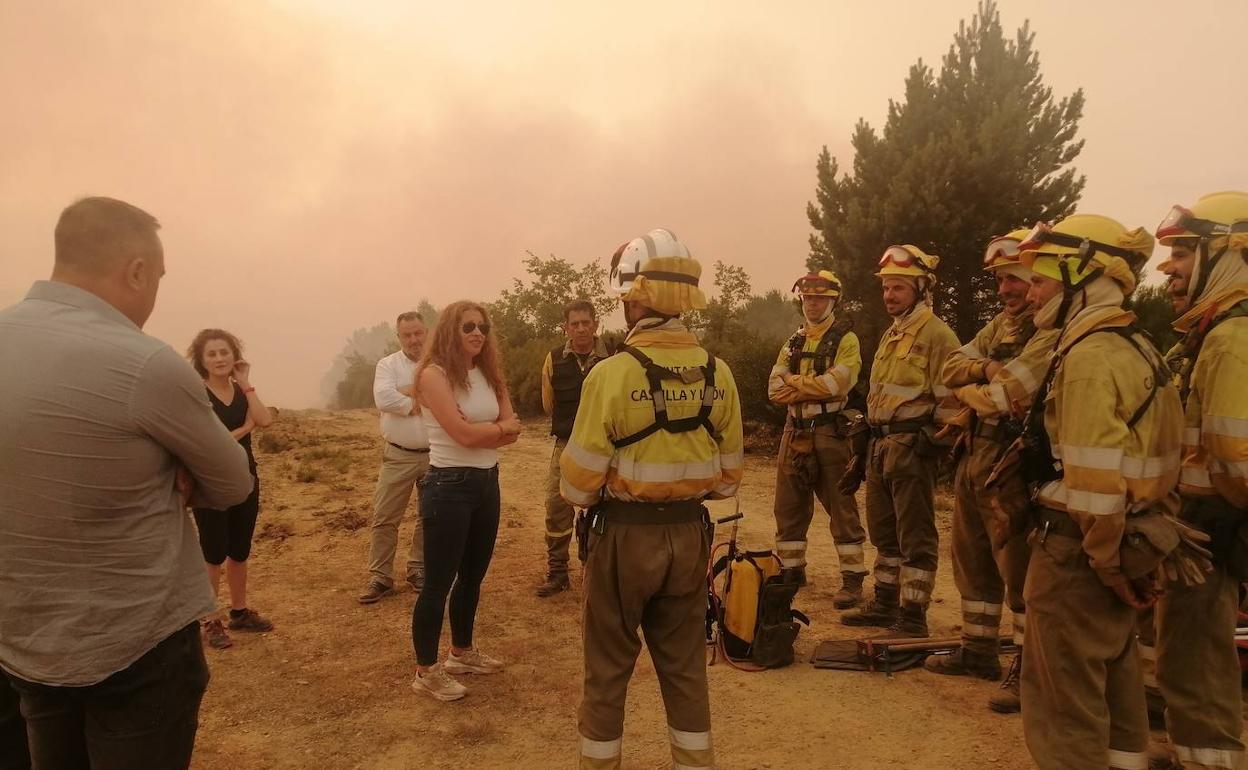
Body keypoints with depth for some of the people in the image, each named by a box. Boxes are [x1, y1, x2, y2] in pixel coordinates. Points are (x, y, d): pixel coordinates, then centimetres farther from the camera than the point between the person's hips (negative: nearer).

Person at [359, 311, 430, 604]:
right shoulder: (388, 365, -2)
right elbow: (384, 399, -20)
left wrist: (409, 392, -19)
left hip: (436, 456, 1)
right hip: (399, 456, -1)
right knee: (384, 518, 2)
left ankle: (418, 570, 30)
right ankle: (380, 577, 14)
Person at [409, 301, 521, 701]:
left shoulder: (488, 374, 9)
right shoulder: (434, 374, -12)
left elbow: (513, 431, 0)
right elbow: (464, 433, -22)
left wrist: (481, 432, -16)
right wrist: (499, 427, -5)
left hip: (487, 483, 8)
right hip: (449, 486, -8)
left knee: (472, 576, 19)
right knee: (438, 582, 2)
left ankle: (462, 652, 37)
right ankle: (426, 671, 17)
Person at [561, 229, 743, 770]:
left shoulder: (613, 373, -17)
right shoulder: (718, 375, -3)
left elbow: (579, 484, -14)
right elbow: (727, 477, 3)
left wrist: (581, 493, 8)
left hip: (623, 536, -4)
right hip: (689, 533, 4)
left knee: (608, 667, 14)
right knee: (685, 664, 19)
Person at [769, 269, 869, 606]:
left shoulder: (845, 340, -2)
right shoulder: (793, 343, 15)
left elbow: (837, 383, -19)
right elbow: (775, 390, 3)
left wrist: (794, 382, -8)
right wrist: (814, 387, -12)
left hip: (830, 432, -6)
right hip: (795, 431, 6)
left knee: (841, 508, -1)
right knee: (789, 505, 10)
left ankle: (852, 579, 6)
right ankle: (792, 570, 24)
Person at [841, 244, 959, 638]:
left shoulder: (936, 333, -9)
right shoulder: (891, 335, 19)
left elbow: (948, 399, -14)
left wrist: (933, 445, -17)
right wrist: (864, 453, 22)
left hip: (912, 447, -9)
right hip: (881, 444, 9)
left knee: (915, 536, -1)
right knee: (883, 530, 16)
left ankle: (913, 617, 7)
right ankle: (884, 604, 28)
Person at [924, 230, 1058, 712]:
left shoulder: (1055, 330, -13)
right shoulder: (1001, 324, 16)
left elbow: (1009, 393, -24)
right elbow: (951, 369, 7)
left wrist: (969, 392, -5)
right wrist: (986, 369, -12)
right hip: (973, 455, 9)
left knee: (1019, 569, 0)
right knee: (971, 559, 17)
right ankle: (979, 651, 32)